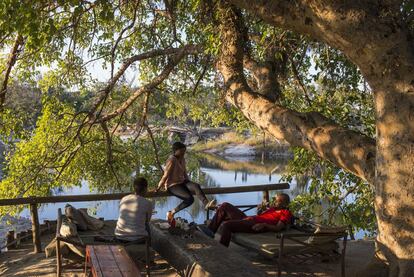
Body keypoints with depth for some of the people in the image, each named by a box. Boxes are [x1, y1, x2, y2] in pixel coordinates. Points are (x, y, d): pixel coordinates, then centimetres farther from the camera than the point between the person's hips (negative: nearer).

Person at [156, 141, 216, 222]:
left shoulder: (182, 159, 9)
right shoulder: (171, 161, -15)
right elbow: (165, 176, -14)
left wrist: (190, 183, 13)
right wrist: (158, 188, -10)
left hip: (182, 182, 7)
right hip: (172, 185, -7)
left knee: (196, 186, -24)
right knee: (189, 198, -26)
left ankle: (206, 204, -42)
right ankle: (172, 212, -15)